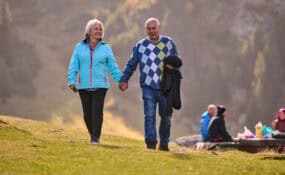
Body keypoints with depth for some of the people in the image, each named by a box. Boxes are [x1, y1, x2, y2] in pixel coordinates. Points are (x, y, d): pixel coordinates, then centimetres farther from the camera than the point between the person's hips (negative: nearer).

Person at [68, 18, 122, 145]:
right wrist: (71, 81, -6)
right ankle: (92, 134, 24)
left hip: (100, 86, -1)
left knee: (97, 112, -12)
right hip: (83, 86, 1)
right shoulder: (79, 47, 7)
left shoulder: (106, 48, 7)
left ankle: (96, 138, -9)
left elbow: (113, 67, 10)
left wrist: (120, 80, 3)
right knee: (87, 113, 5)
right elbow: (73, 66, 4)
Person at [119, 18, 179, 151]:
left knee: (166, 116, 6)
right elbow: (131, 64, 14)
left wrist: (172, 65, -9)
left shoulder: (168, 42, 8)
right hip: (148, 86, -1)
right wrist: (124, 79, 6)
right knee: (149, 115, -12)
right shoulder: (140, 45, 8)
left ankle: (164, 143, 17)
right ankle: (151, 142, -17)